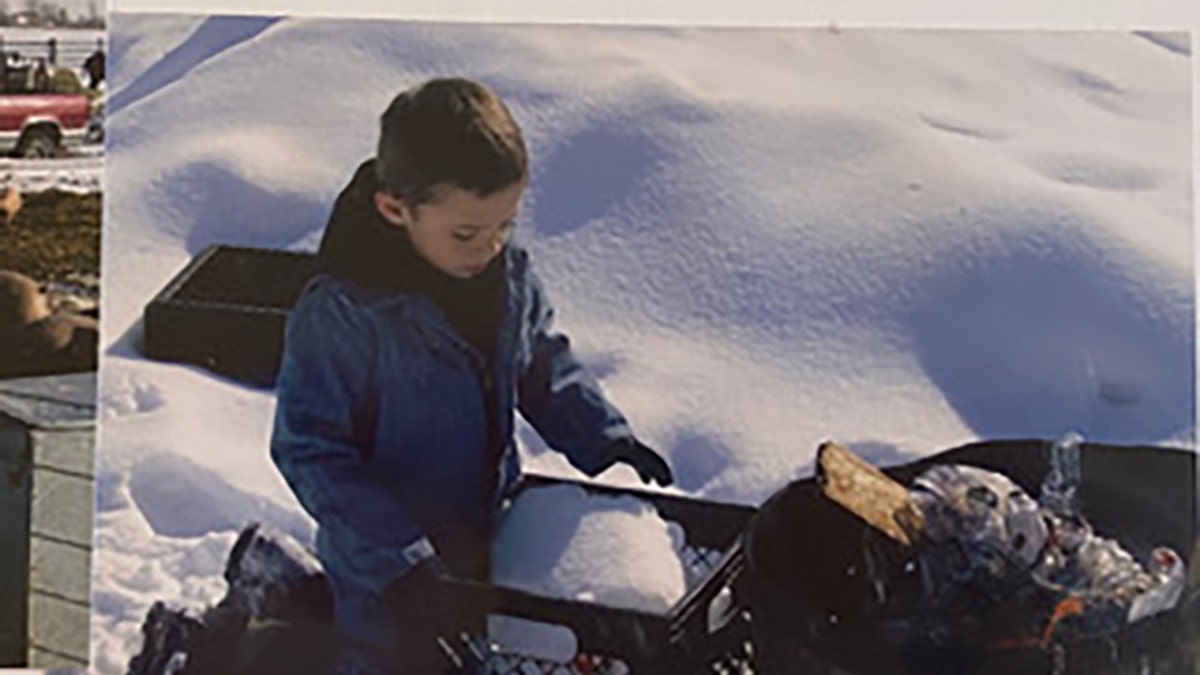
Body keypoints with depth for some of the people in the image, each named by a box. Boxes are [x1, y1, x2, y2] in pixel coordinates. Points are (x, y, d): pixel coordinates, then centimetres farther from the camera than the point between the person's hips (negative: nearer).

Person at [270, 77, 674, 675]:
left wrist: (607, 442, -4)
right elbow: (310, 451, -24)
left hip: (488, 538, 6)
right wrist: (395, 560, -30)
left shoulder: (510, 276, -10)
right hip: (392, 575, -6)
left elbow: (546, 367, 8)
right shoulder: (336, 316, -28)